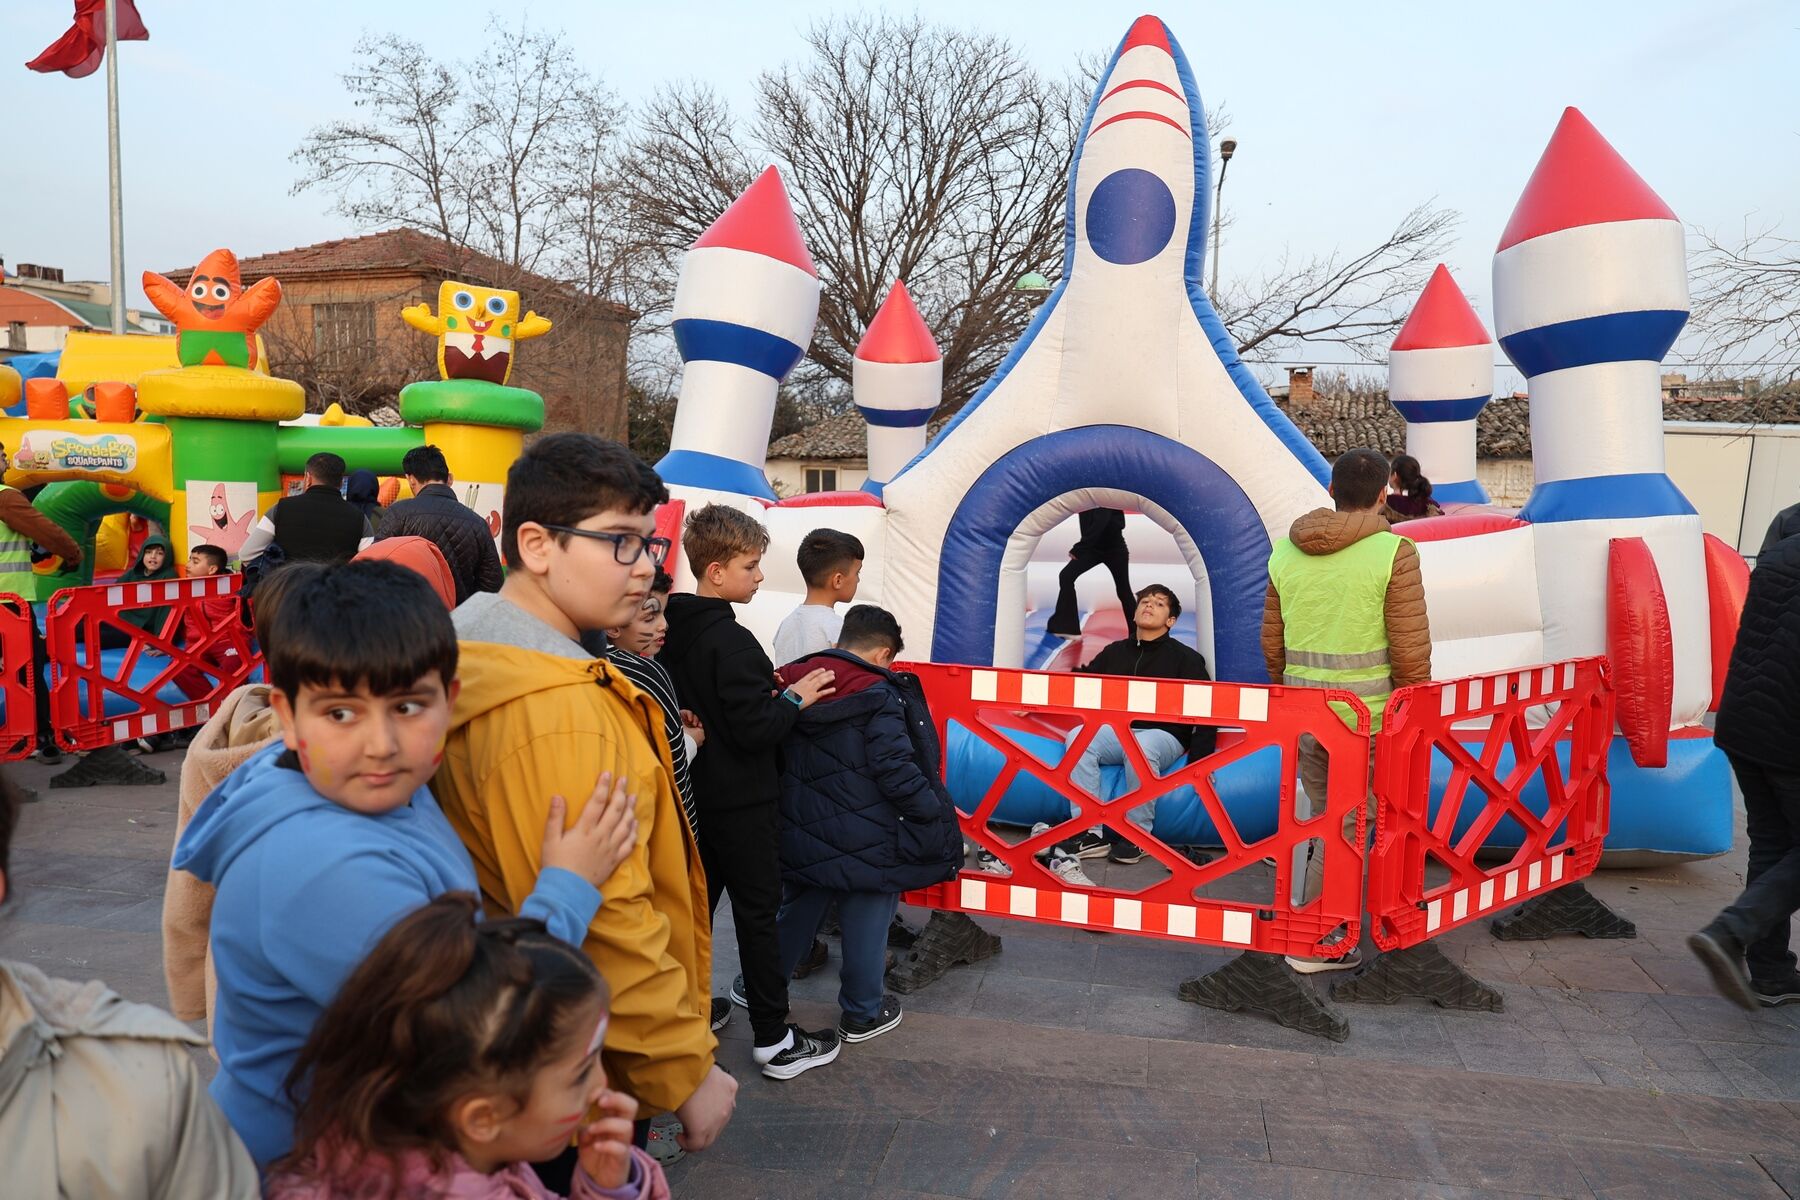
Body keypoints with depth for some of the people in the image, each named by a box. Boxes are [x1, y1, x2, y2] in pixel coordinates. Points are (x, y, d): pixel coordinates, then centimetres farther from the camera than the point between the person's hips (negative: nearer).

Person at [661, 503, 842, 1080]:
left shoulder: (674, 630, 4)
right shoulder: (732, 641, -23)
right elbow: (756, 731, -25)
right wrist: (795, 697, -11)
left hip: (696, 791, 8)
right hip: (741, 800, -8)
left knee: (697, 900, 19)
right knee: (757, 912, 1)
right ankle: (774, 1040, 11)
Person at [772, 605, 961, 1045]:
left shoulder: (792, 684, 2)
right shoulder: (880, 696, -17)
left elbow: (778, 759, 9)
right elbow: (896, 769, -22)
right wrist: (938, 816, -11)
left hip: (803, 833, 6)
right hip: (866, 840, -6)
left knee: (797, 913, 23)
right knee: (865, 926, 11)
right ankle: (862, 1015, 25)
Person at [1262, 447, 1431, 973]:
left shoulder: (1286, 552, 6)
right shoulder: (1393, 552, -10)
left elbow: (1272, 642, 12)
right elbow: (1410, 649, -10)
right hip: (1367, 713, -5)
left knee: (1321, 814, 20)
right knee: (1349, 823, 5)